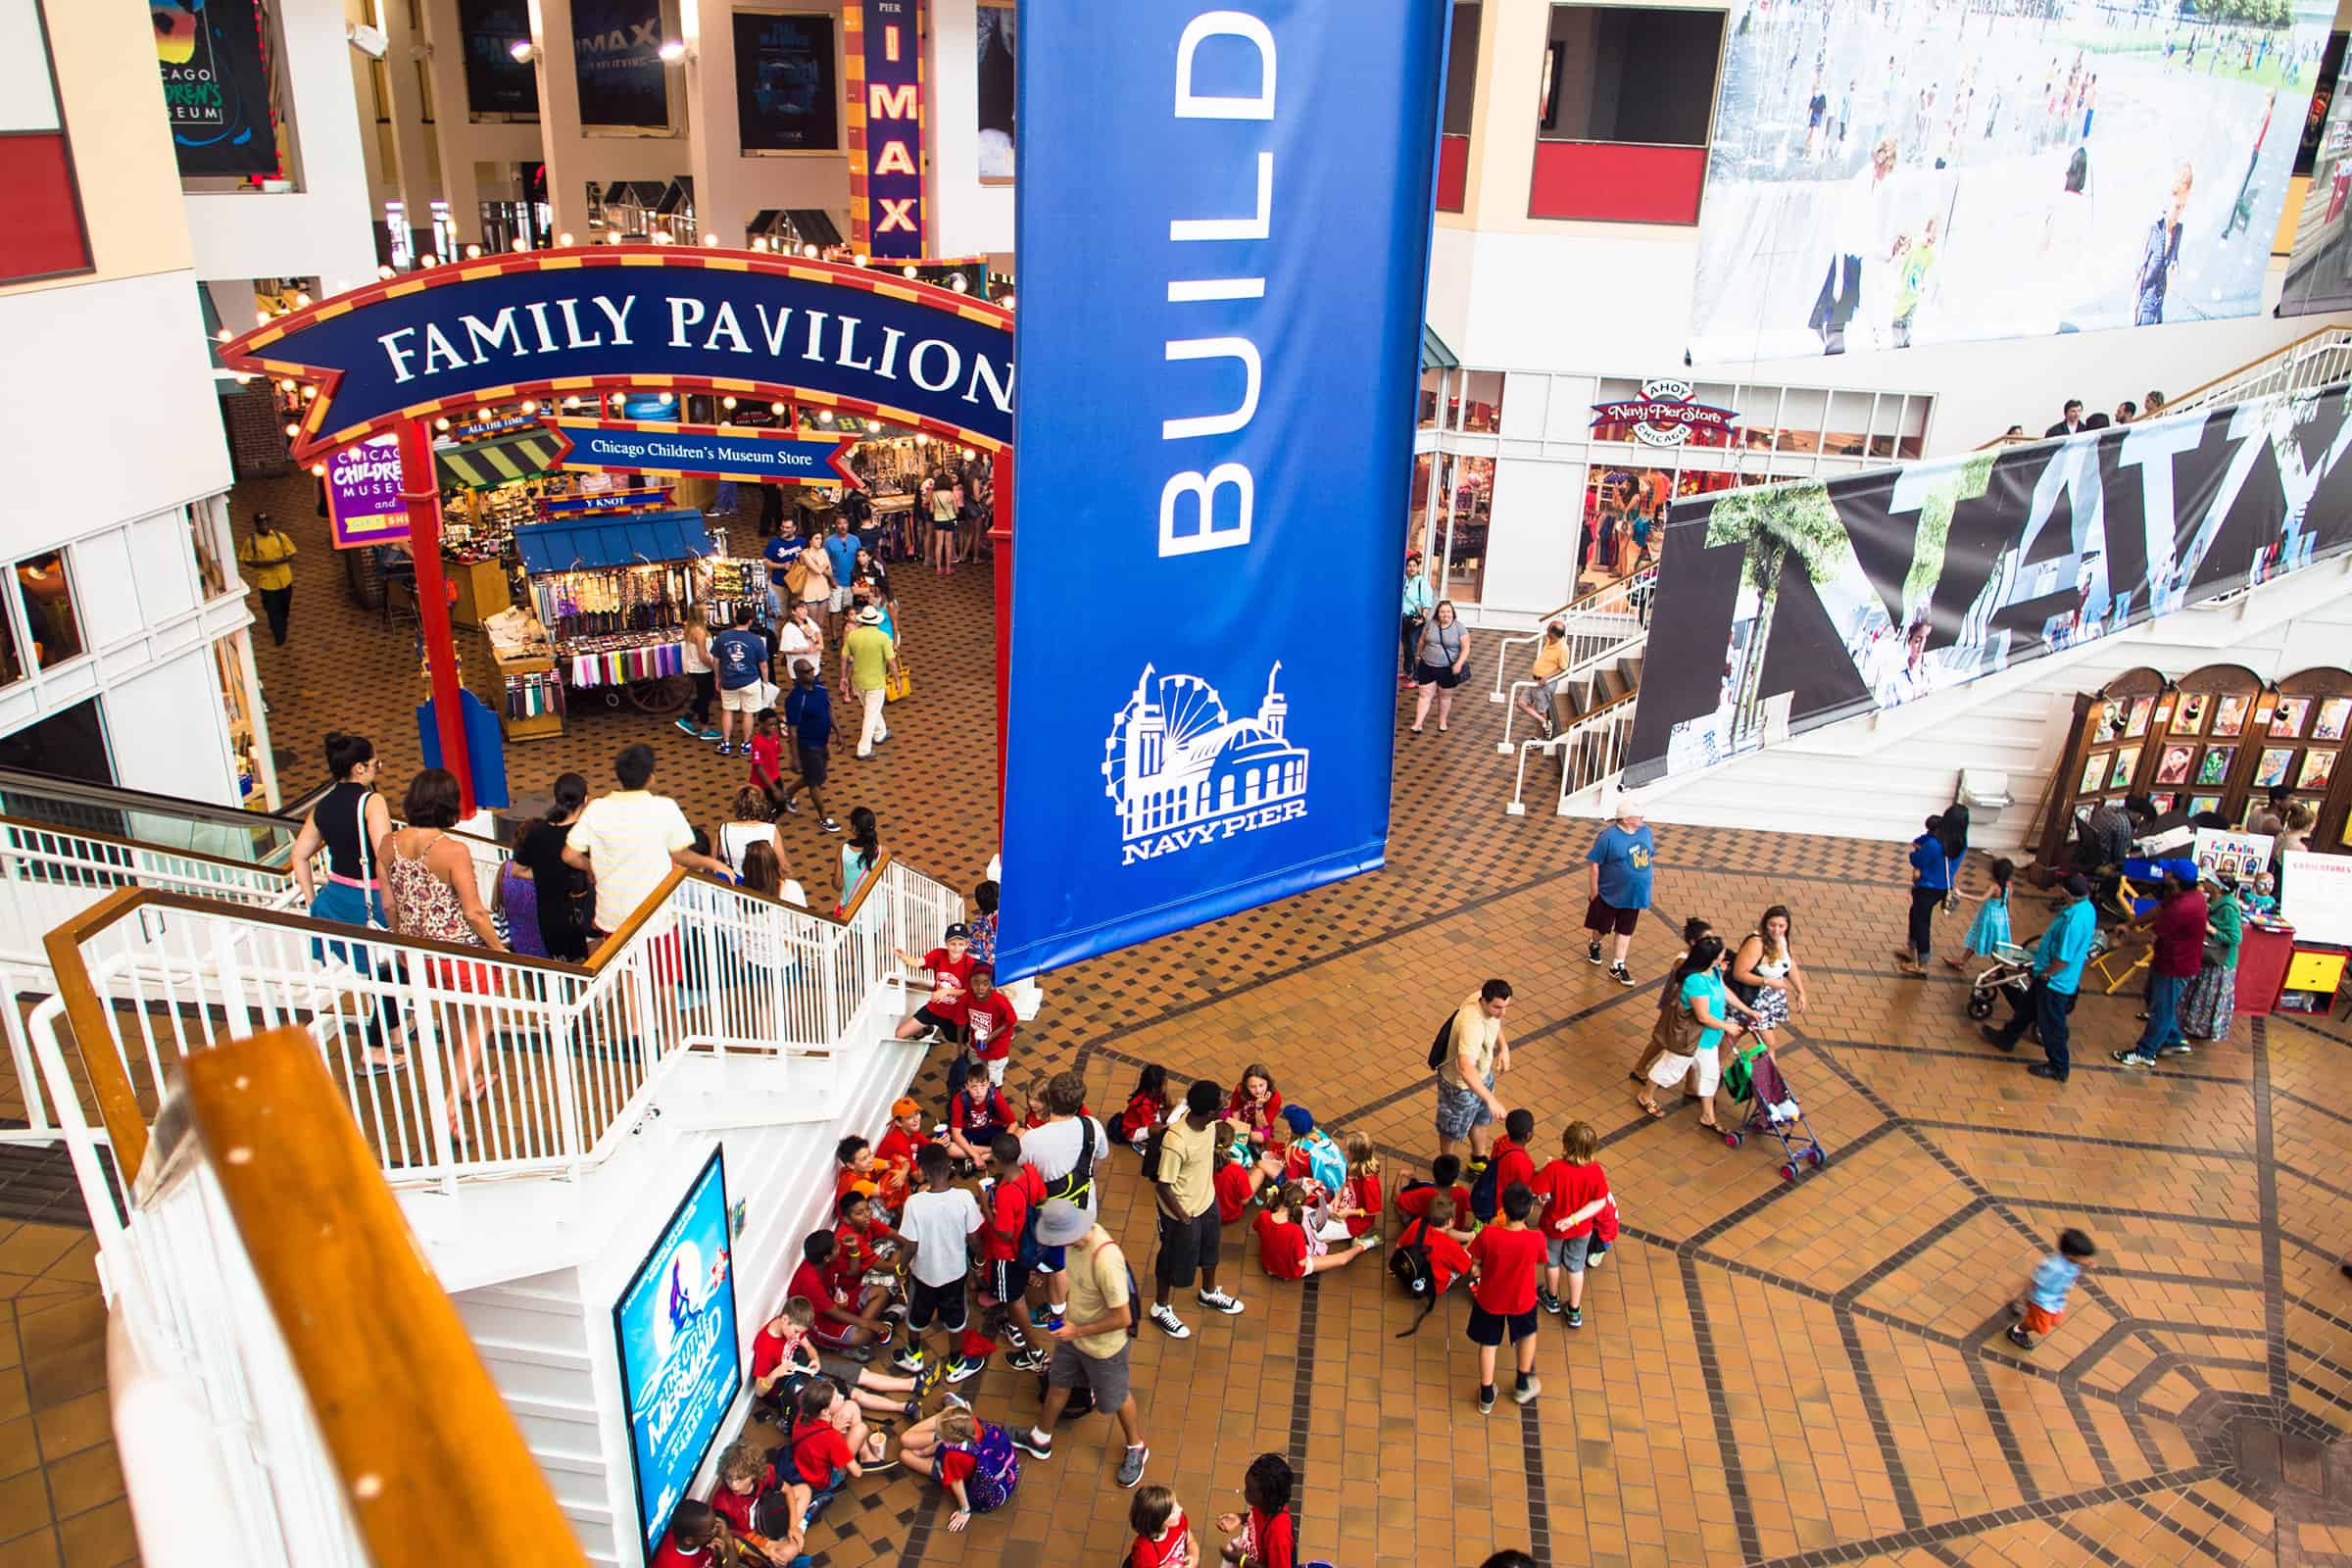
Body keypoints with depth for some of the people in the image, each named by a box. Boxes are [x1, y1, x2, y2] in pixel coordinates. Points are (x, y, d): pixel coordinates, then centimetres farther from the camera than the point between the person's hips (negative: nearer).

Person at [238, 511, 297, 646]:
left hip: (284, 579, 3)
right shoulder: (251, 541, -10)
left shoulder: (280, 536, -6)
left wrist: (278, 560, -21)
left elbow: (291, 554, -3)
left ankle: (280, 628, 47)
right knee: (273, 611, 2)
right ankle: (279, 637, 15)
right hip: (266, 582, -3)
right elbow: (246, 560, -4)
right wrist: (261, 563, -21)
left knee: (285, 608, 21)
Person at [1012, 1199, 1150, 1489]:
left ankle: (1136, 1448, 46)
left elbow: (1123, 1318, -33)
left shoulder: (1105, 1260, -42)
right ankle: (1040, 1439, 51)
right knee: (1058, 1385, 26)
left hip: (1103, 1346, -7)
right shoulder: (1077, 1237, -18)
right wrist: (1070, 1317, 11)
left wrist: (1078, 1331, -23)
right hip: (1073, 1332, 7)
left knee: (1115, 1399, 19)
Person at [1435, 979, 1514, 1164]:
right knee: (1453, 1130, 20)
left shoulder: (1490, 1003, -18)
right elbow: (1466, 1069, -54)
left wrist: (1503, 1047, -5)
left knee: (1481, 1120, 30)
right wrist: (1491, 1100, -58)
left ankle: (1478, 1160, 56)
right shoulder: (1472, 1025, -44)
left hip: (1483, 1074, 8)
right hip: (1460, 1085, -8)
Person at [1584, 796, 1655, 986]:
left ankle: (1617, 967, 23)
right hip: (1610, 893, -5)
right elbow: (1595, 863, -16)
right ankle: (1593, 944, 47)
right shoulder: (1608, 836, -22)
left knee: (1625, 931, 12)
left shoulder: (1645, 831, -4)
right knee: (1603, 927, 15)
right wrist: (1595, 891, -13)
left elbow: (1649, 856, 11)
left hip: (1633, 894, 5)